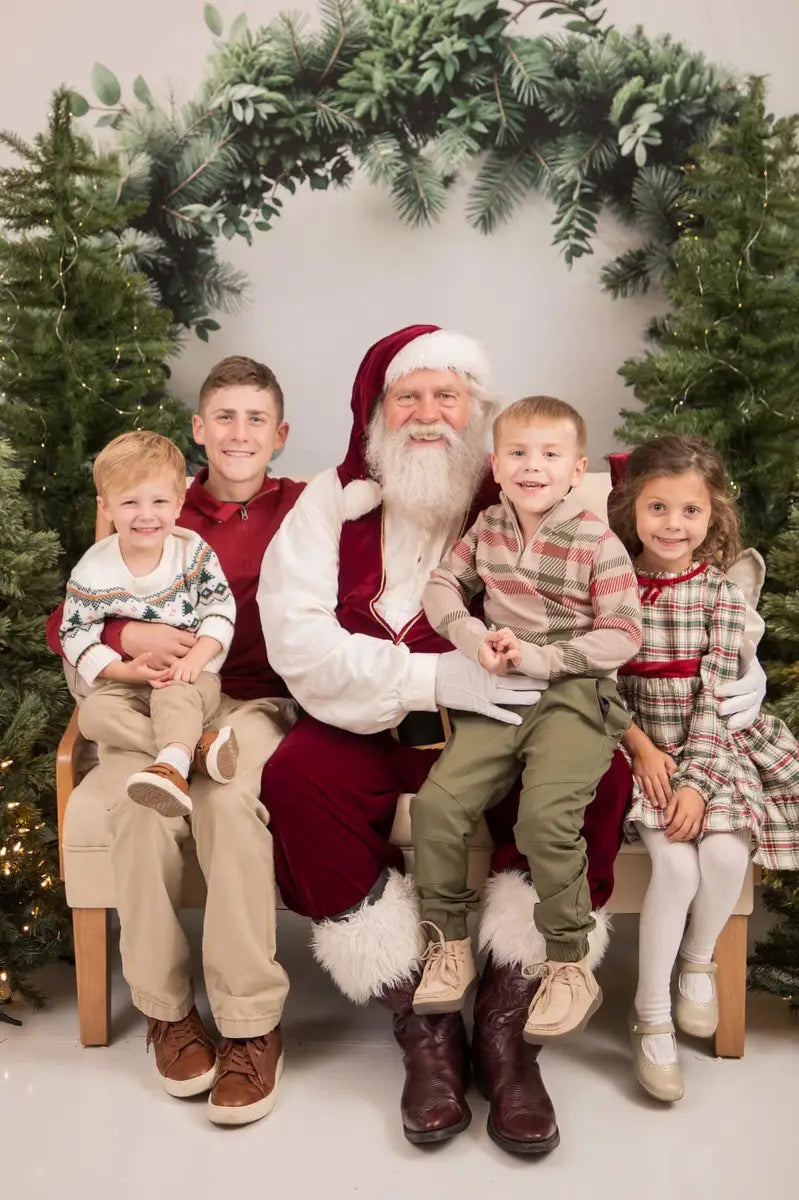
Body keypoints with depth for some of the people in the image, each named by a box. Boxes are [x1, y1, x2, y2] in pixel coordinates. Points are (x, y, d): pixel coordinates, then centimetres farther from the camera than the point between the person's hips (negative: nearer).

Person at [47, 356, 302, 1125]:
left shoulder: (302, 509, 8)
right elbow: (63, 623, 7)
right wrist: (129, 637, -13)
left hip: (254, 702, -1)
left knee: (231, 797, -34)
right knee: (141, 800, -30)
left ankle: (250, 1024, -20)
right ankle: (164, 1009, -8)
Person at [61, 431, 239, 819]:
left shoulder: (194, 551, -6)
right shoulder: (92, 571, -7)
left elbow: (221, 608, -6)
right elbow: (76, 635, -6)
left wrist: (195, 659, -21)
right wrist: (126, 670, -20)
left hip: (191, 676, -2)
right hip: (124, 682, 2)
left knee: (177, 697, -35)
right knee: (94, 712, -27)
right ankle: (196, 747, -34)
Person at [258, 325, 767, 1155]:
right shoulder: (332, 503, 1)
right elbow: (295, 635, -13)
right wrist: (434, 677, -25)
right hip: (369, 734, 0)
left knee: (600, 775, -26)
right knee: (297, 779, -29)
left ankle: (504, 1024, -12)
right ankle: (423, 1024, -15)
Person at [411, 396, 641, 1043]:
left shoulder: (598, 543, -5)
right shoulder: (487, 527, 10)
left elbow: (624, 632, -7)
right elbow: (442, 586, 16)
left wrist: (541, 657, -17)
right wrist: (474, 639, -4)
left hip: (574, 697, -4)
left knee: (546, 815, -27)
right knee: (436, 802, -14)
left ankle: (571, 967, -6)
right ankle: (450, 946, 6)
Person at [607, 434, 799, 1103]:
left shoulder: (722, 595, -1)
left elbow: (714, 695, -8)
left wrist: (697, 781, -18)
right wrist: (641, 745, -16)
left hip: (711, 748, 1)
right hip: (639, 747, -1)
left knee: (725, 851, -23)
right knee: (675, 863, -22)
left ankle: (698, 961, 10)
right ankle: (651, 1016, -4)